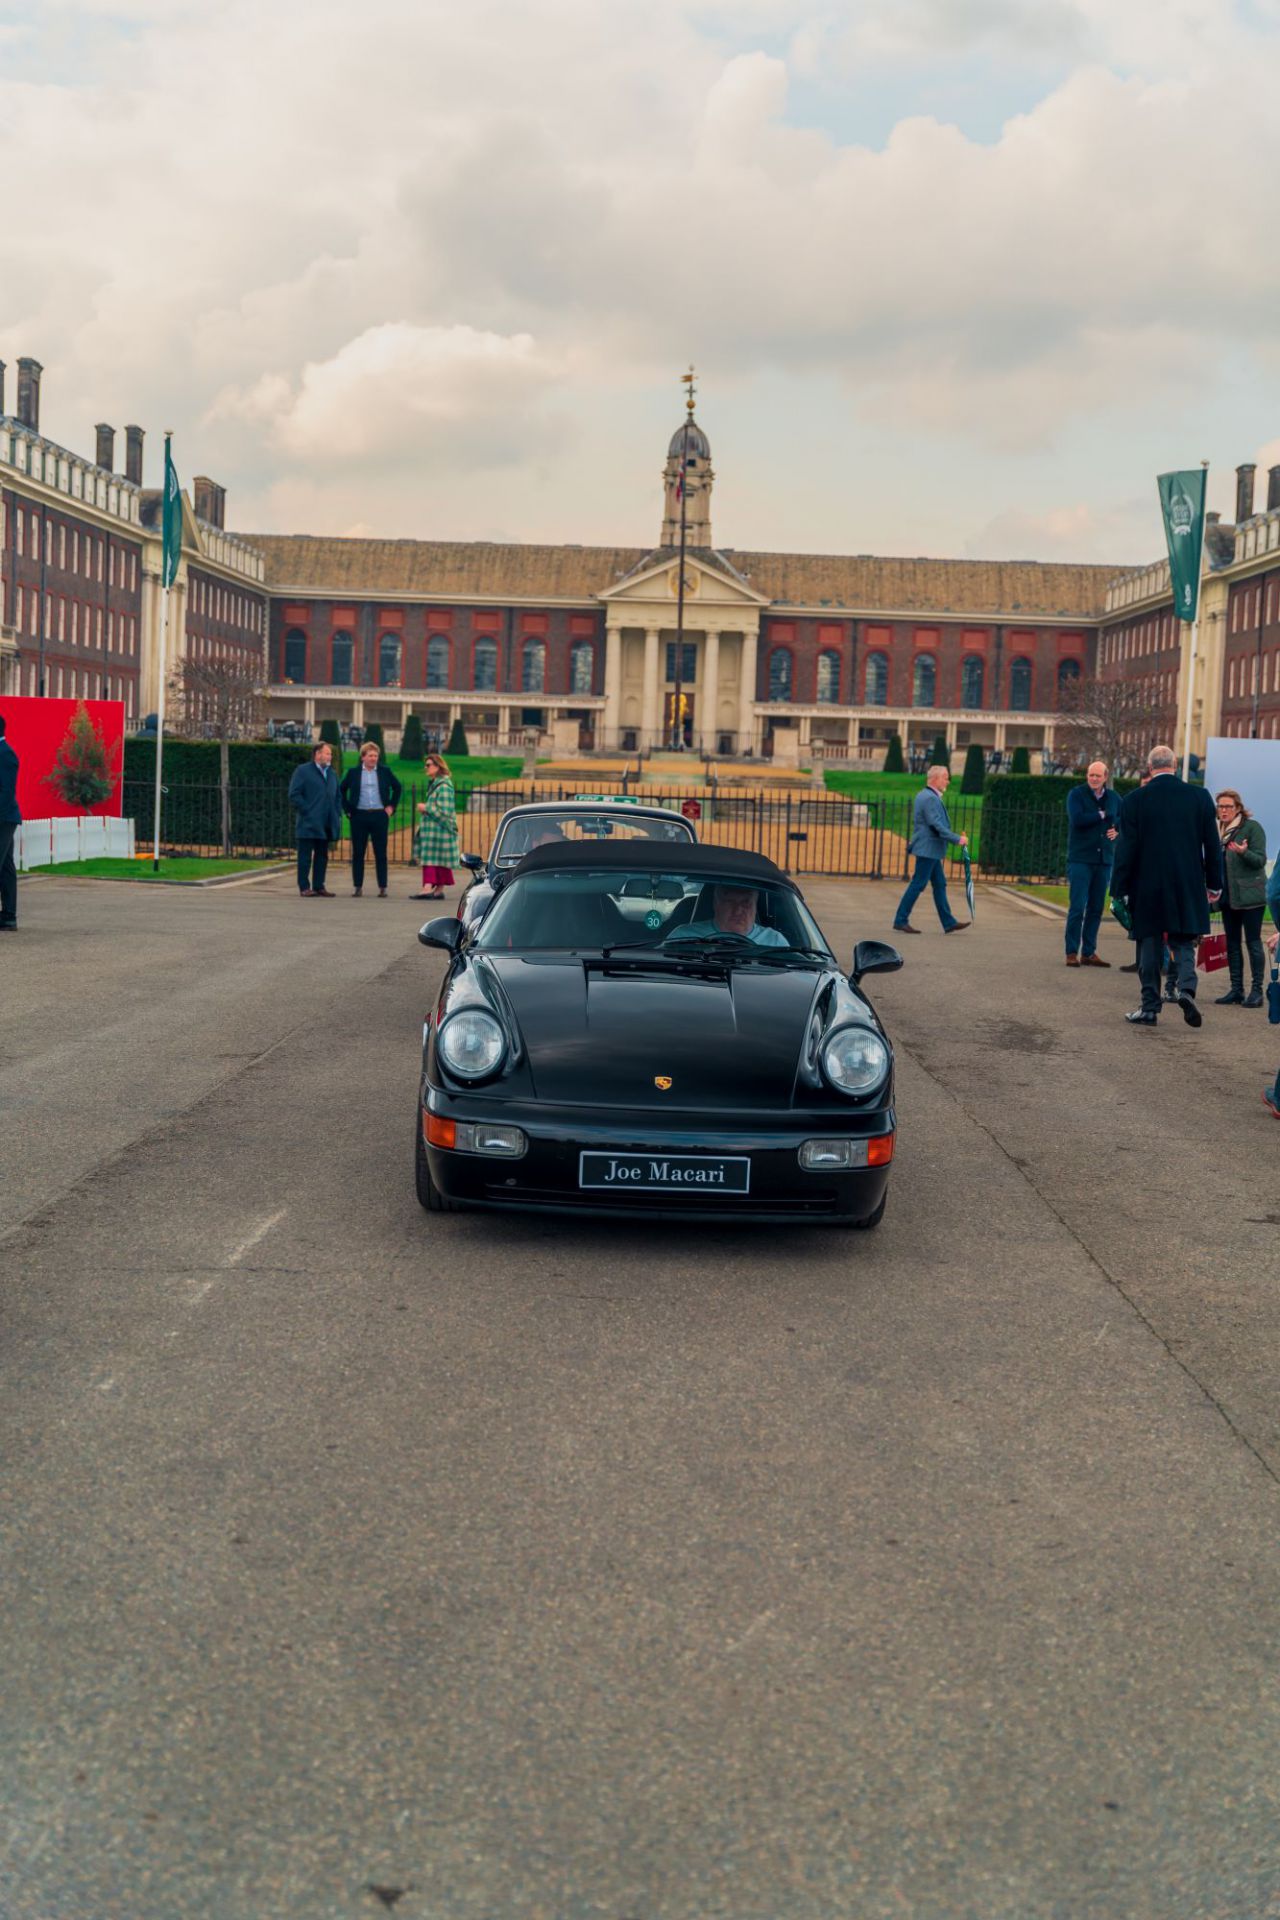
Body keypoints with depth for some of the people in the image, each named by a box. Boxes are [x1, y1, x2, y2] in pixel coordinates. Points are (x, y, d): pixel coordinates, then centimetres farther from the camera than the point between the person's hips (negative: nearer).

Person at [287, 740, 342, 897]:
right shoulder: (302, 771, -3)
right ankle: (304, 887, 1)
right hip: (309, 824, -6)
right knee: (305, 856, -2)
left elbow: (337, 796, 22)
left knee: (322, 856, 8)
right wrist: (307, 811, -13)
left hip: (326, 824, 6)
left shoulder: (332, 774, 17)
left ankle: (319, 886, 14)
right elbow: (294, 795, -8)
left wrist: (337, 815, 9)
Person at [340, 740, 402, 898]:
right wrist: (347, 808, 7)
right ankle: (357, 887, 8)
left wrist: (391, 806, 8)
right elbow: (342, 790, 14)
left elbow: (398, 788, 16)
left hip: (379, 816, 0)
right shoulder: (354, 772, 5)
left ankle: (382, 887, 4)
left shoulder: (385, 772, 6)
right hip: (359, 816, 0)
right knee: (358, 853, 2)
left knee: (381, 853, 0)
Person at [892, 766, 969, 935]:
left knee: (940, 884, 11)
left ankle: (949, 922, 14)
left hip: (930, 850, 11)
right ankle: (900, 921, -1)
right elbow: (937, 825, -22)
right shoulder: (930, 798, -17)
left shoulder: (924, 795, 15)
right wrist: (957, 839, -20)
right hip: (928, 849, -11)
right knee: (917, 885, -6)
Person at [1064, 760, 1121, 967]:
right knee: (1077, 907, -8)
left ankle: (1089, 952, 13)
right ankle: (1072, 953, -2)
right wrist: (1103, 815, -8)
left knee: (1096, 909, 6)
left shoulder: (1114, 797, 11)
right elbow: (1077, 819, -17)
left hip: (1104, 859, 4)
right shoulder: (1076, 794, -2)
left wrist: (1117, 830, -2)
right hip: (1080, 858, -4)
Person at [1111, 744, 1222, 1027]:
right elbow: (1212, 844, 4)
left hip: (1147, 887, -1)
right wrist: (1214, 884, 13)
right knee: (1183, 942, 11)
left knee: (1149, 945, 8)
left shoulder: (1135, 800, -7)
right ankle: (1186, 988, -14)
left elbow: (1126, 848, -6)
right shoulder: (1199, 797, -1)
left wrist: (1120, 889, 0)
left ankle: (1150, 1007, 10)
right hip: (1188, 887, 1)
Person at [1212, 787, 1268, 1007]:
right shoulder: (1217, 829, 11)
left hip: (1249, 895, -6)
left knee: (1253, 942, -3)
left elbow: (1260, 860, -12)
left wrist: (1244, 852, -29)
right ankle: (1236, 989, 14)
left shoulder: (1252, 827, -7)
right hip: (1228, 896, 6)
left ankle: (1256, 990, -1)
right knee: (1232, 943, 8)